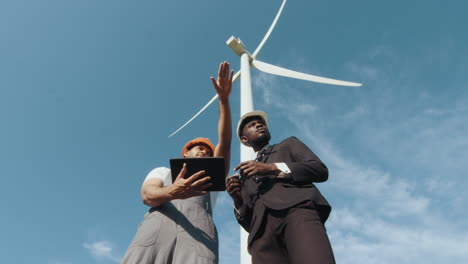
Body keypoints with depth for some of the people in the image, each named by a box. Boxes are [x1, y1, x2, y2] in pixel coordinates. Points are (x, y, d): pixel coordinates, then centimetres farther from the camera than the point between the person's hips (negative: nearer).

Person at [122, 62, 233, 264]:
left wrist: (223, 99, 17)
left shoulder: (212, 177, 36)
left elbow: (225, 142, 24)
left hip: (199, 228, 1)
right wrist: (172, 192, -16)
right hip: (157, 224, 0)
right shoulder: (162, 172, 32)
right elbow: (147, 195, 9)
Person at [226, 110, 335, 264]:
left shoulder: (289, 144, 28)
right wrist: (237, 200, 4)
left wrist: (273, 168, -2)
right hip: (263, 231, 3)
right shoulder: (246, 176, 35)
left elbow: (321, 170, 8)